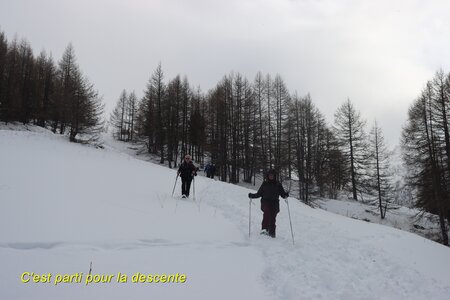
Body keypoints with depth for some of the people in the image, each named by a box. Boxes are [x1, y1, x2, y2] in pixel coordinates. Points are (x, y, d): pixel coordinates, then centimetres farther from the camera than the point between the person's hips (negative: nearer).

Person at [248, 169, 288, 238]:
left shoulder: (278, 185, 11)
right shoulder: (264, 184, 13)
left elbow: (282, 194, 8)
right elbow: (259, 194, 16)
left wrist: (286, 195, -13)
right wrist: (252, 196, 1)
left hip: (274, 203, 1)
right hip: (265, 202, -1)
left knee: (272, 218, -8)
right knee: (267, 211, -30)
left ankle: (272, 233, 2)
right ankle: (264, 229, -33)